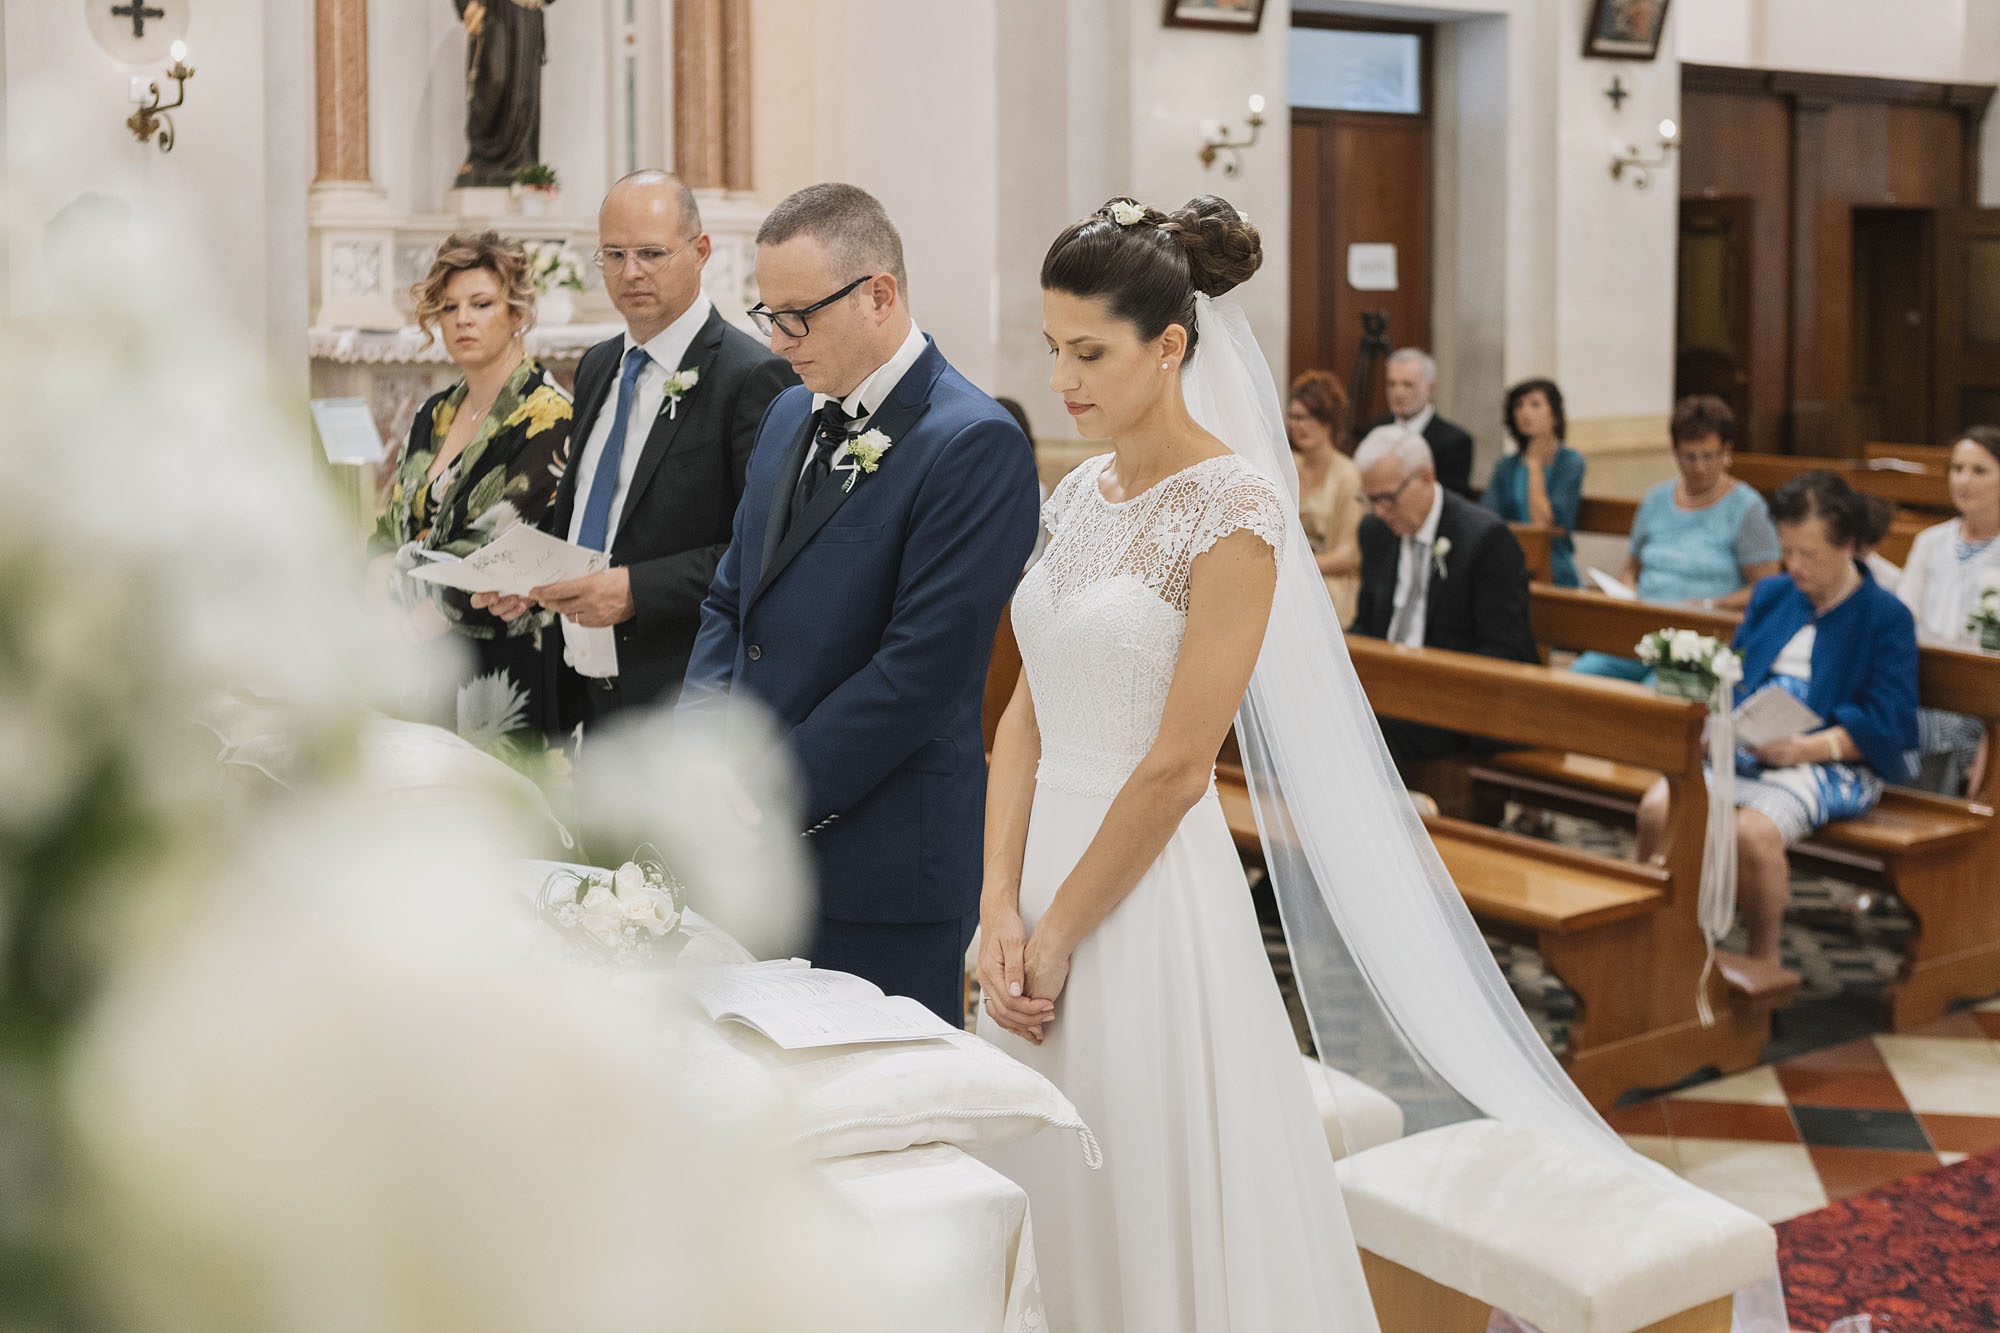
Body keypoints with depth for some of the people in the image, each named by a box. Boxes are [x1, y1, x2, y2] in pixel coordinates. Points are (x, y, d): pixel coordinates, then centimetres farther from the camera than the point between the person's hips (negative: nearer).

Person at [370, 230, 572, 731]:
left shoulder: (548, 417, -10)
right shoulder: (433, 414, 13)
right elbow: (390, 530, 14)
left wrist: (408, 629, -15)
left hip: (502, 665, -6)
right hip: (421, 660, 6)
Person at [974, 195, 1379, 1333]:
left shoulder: (1234, 510, -14)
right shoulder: (1078, 495, 9)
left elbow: (1177, 767, -16)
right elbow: (1027, 716, 8)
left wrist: (1060, 930, -10)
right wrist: (1001, 909, -2)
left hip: (1152, 891, -7)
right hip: (1047, 862, 7)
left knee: (1151, 1197, 4)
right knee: (1044, 1194, 15)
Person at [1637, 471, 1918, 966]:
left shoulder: (1887, 617, 0)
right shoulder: (1771, 594, 19)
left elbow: (1887, 724, -7)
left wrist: (1806, 748, -19)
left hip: (1831, 761, -5)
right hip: (1740, 747, 5)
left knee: (1753, 832, -35)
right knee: (1657, 809, -24)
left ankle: (1764, 958, -11)